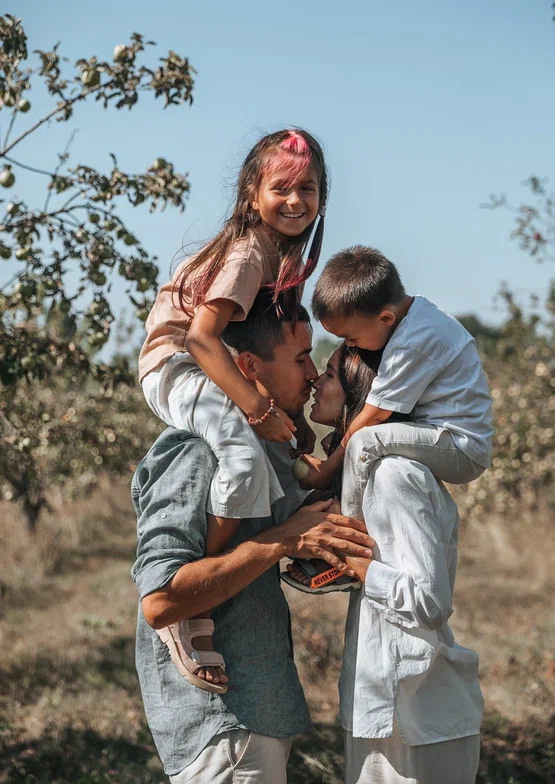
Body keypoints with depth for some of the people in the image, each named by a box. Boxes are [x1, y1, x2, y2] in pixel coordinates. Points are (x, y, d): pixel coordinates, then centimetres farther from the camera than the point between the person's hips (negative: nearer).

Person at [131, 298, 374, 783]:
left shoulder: (267, 448, 12)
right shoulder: (197, 454, -19)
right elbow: (159, 601, -28)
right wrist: (283, 540, -26)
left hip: (260, 715, 10)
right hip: (220, 724, -10)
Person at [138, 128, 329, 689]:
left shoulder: (284, 252, 8)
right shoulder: (248, 253, -20)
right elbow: (201, 335, -30)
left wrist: (291, 411, 7)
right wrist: (257, 408, -33)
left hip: (214, 369, 11)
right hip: (177, 365, -11)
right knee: (245, 455, -32)